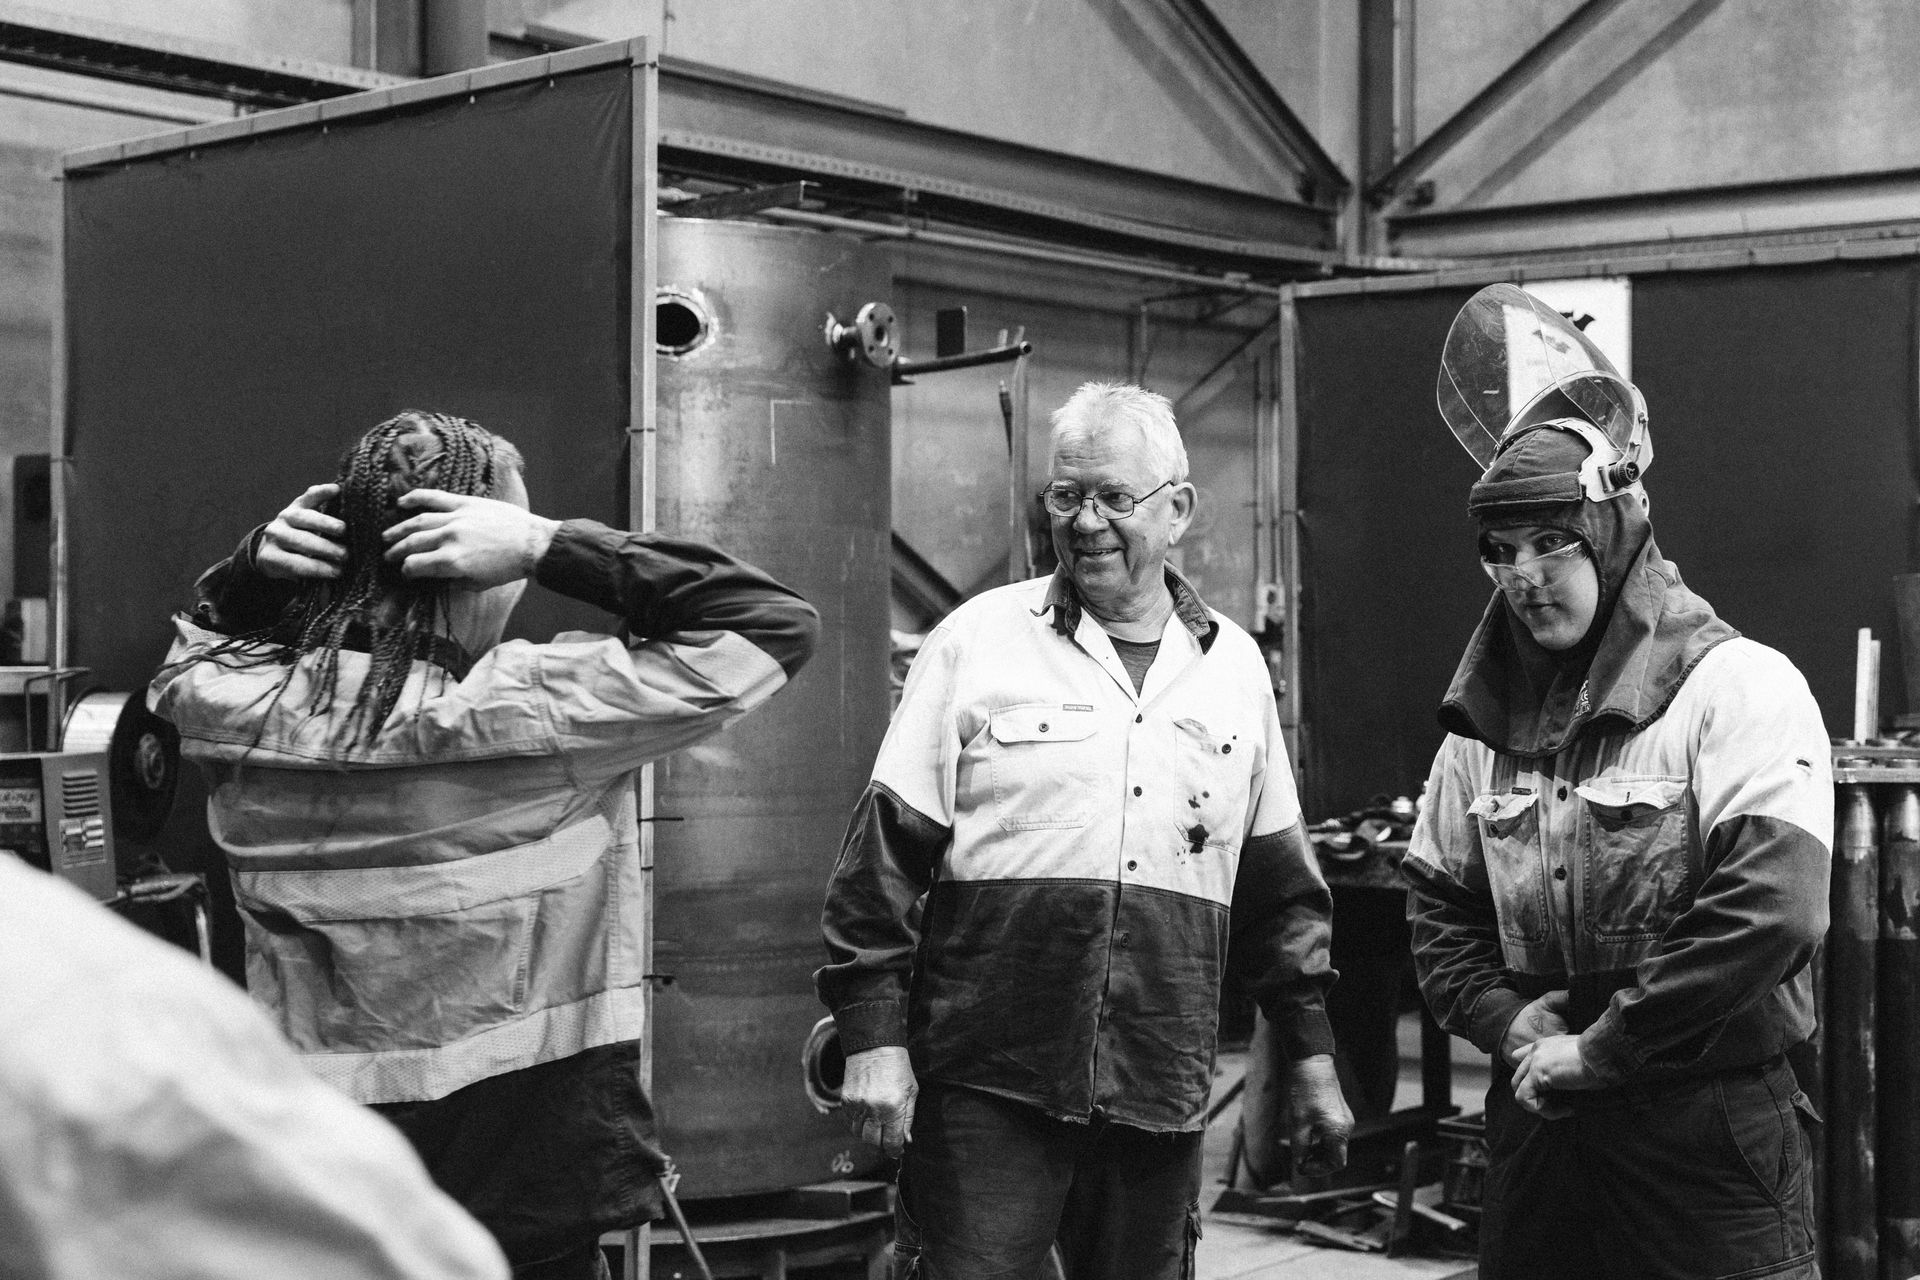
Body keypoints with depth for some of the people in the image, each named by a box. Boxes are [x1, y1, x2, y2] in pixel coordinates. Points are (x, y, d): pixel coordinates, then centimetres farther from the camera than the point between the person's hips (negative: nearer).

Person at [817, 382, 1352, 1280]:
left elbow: (1280, 889, 17)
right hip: (989, 1082, -3)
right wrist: (873, 1036, -8)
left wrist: (1312, 1055, 16)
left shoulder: (1234, 667, 12)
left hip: (1161, 1096, 3)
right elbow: (887, 851, -2)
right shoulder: (979, 642, 0)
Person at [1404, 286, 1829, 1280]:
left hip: (1708, 1127, -5)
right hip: (1536, 1117, 5)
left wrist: (1601, 1049, -17)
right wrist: (1512, 1023, -5)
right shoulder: (1488, 716, 8)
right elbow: (1438, 904, 14)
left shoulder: (1740, 687, -10)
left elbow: (1771, 906, -22)